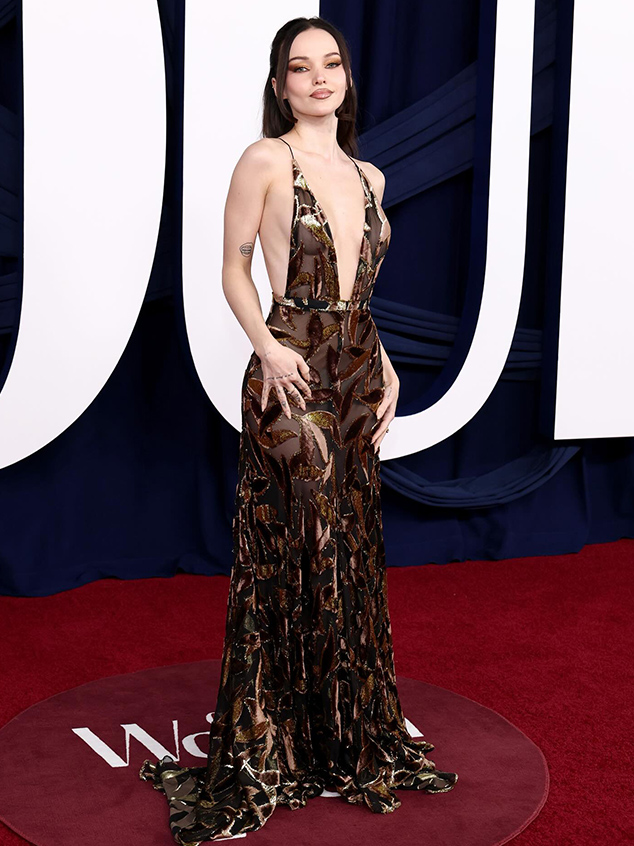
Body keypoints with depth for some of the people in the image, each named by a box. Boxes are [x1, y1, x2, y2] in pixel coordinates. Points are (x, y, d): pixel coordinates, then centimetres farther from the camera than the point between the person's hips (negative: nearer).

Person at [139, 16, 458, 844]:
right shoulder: (265, 160, -4)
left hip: (358, 370, 6)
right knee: (296, 551, -2)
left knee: (350, 546, 12)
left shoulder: (368, 176, 14)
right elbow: (234, 266, -2)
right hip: (293, 371, -6)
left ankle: (355, 731, 27)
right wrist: (267, 347, -16)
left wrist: (385, 365, 9)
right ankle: (273, 744, 15)